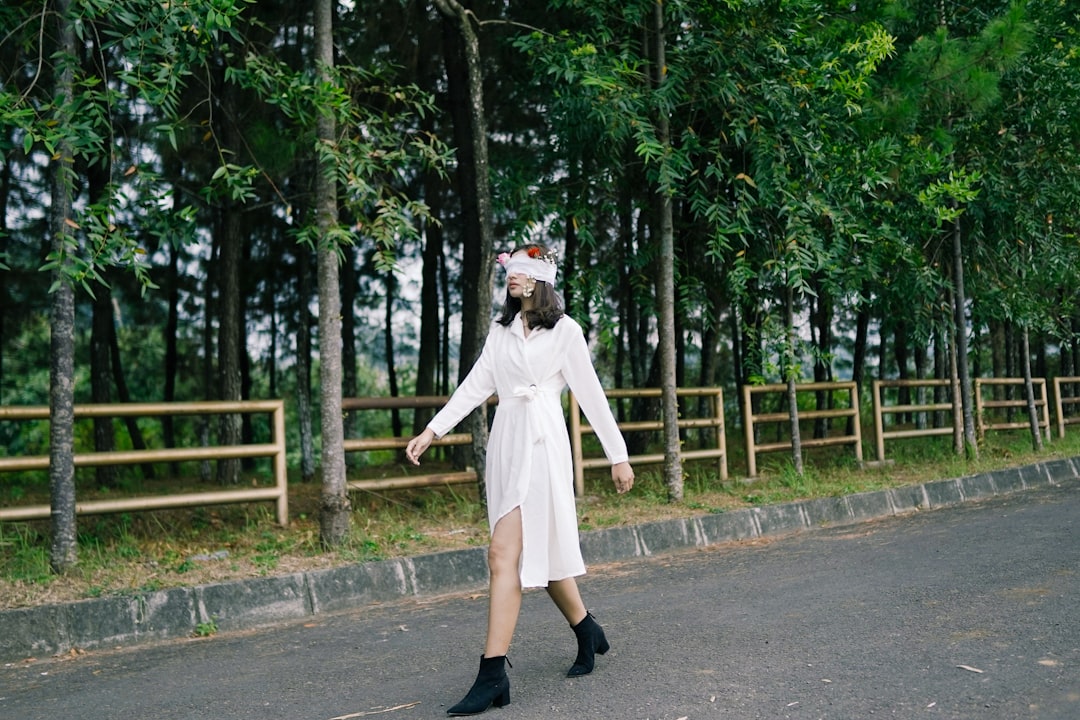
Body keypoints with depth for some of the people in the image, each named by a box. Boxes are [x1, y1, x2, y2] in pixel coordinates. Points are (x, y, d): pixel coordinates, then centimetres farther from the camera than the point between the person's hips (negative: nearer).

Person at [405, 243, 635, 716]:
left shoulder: (565, 330, 0)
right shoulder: (500, 331, 15)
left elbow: (591, 394, 0)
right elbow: (475, 386, 10)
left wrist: (618, 455, 1)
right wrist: (432, 431, 1)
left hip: (541, 442, -6)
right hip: (505, 442, 6)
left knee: (504, 554, -14)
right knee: (538, 551, 13)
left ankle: (492, 675, -11)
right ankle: (588, 635, 33)